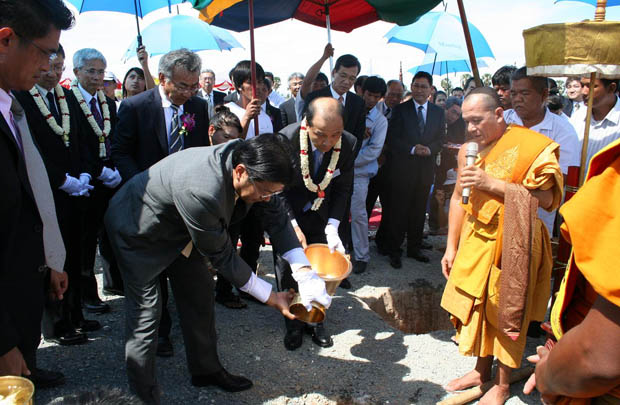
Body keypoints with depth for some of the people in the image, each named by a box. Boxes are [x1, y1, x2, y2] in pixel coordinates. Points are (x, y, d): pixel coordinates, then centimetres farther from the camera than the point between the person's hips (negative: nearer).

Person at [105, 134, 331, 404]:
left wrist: (305, 273, -21)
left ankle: (206, 370, 31)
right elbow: (220, 255, -28)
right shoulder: (201, 192, -43)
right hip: (138, 230, -7)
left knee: (200, 294, 12)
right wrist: (270, 297, -19)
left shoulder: (249, 161, -23)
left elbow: (276, 215, -12)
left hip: (178, 228, 8)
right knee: (145, 315, -4)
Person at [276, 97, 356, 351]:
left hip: (321, 215, 2)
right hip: (287, 214, -2)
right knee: (287, 269, 3)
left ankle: (315, 321, 30)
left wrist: (332, 227, -18)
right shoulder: (286, 139, -29)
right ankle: (293, 324, 24)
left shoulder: (348, 144, -21)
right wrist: (292, 225, -24)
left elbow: (343, 188, -8)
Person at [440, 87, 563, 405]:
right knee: (477, 305, 13)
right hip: (474, 241, 6)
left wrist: (492, 183, -23)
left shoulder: (530, 147, -12)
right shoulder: (468, 150, 7)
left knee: (506, 312, 6)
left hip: (513, 246, -5)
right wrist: (451, 247, 11)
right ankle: (482, 370, 35)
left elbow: (546, 199, -20)